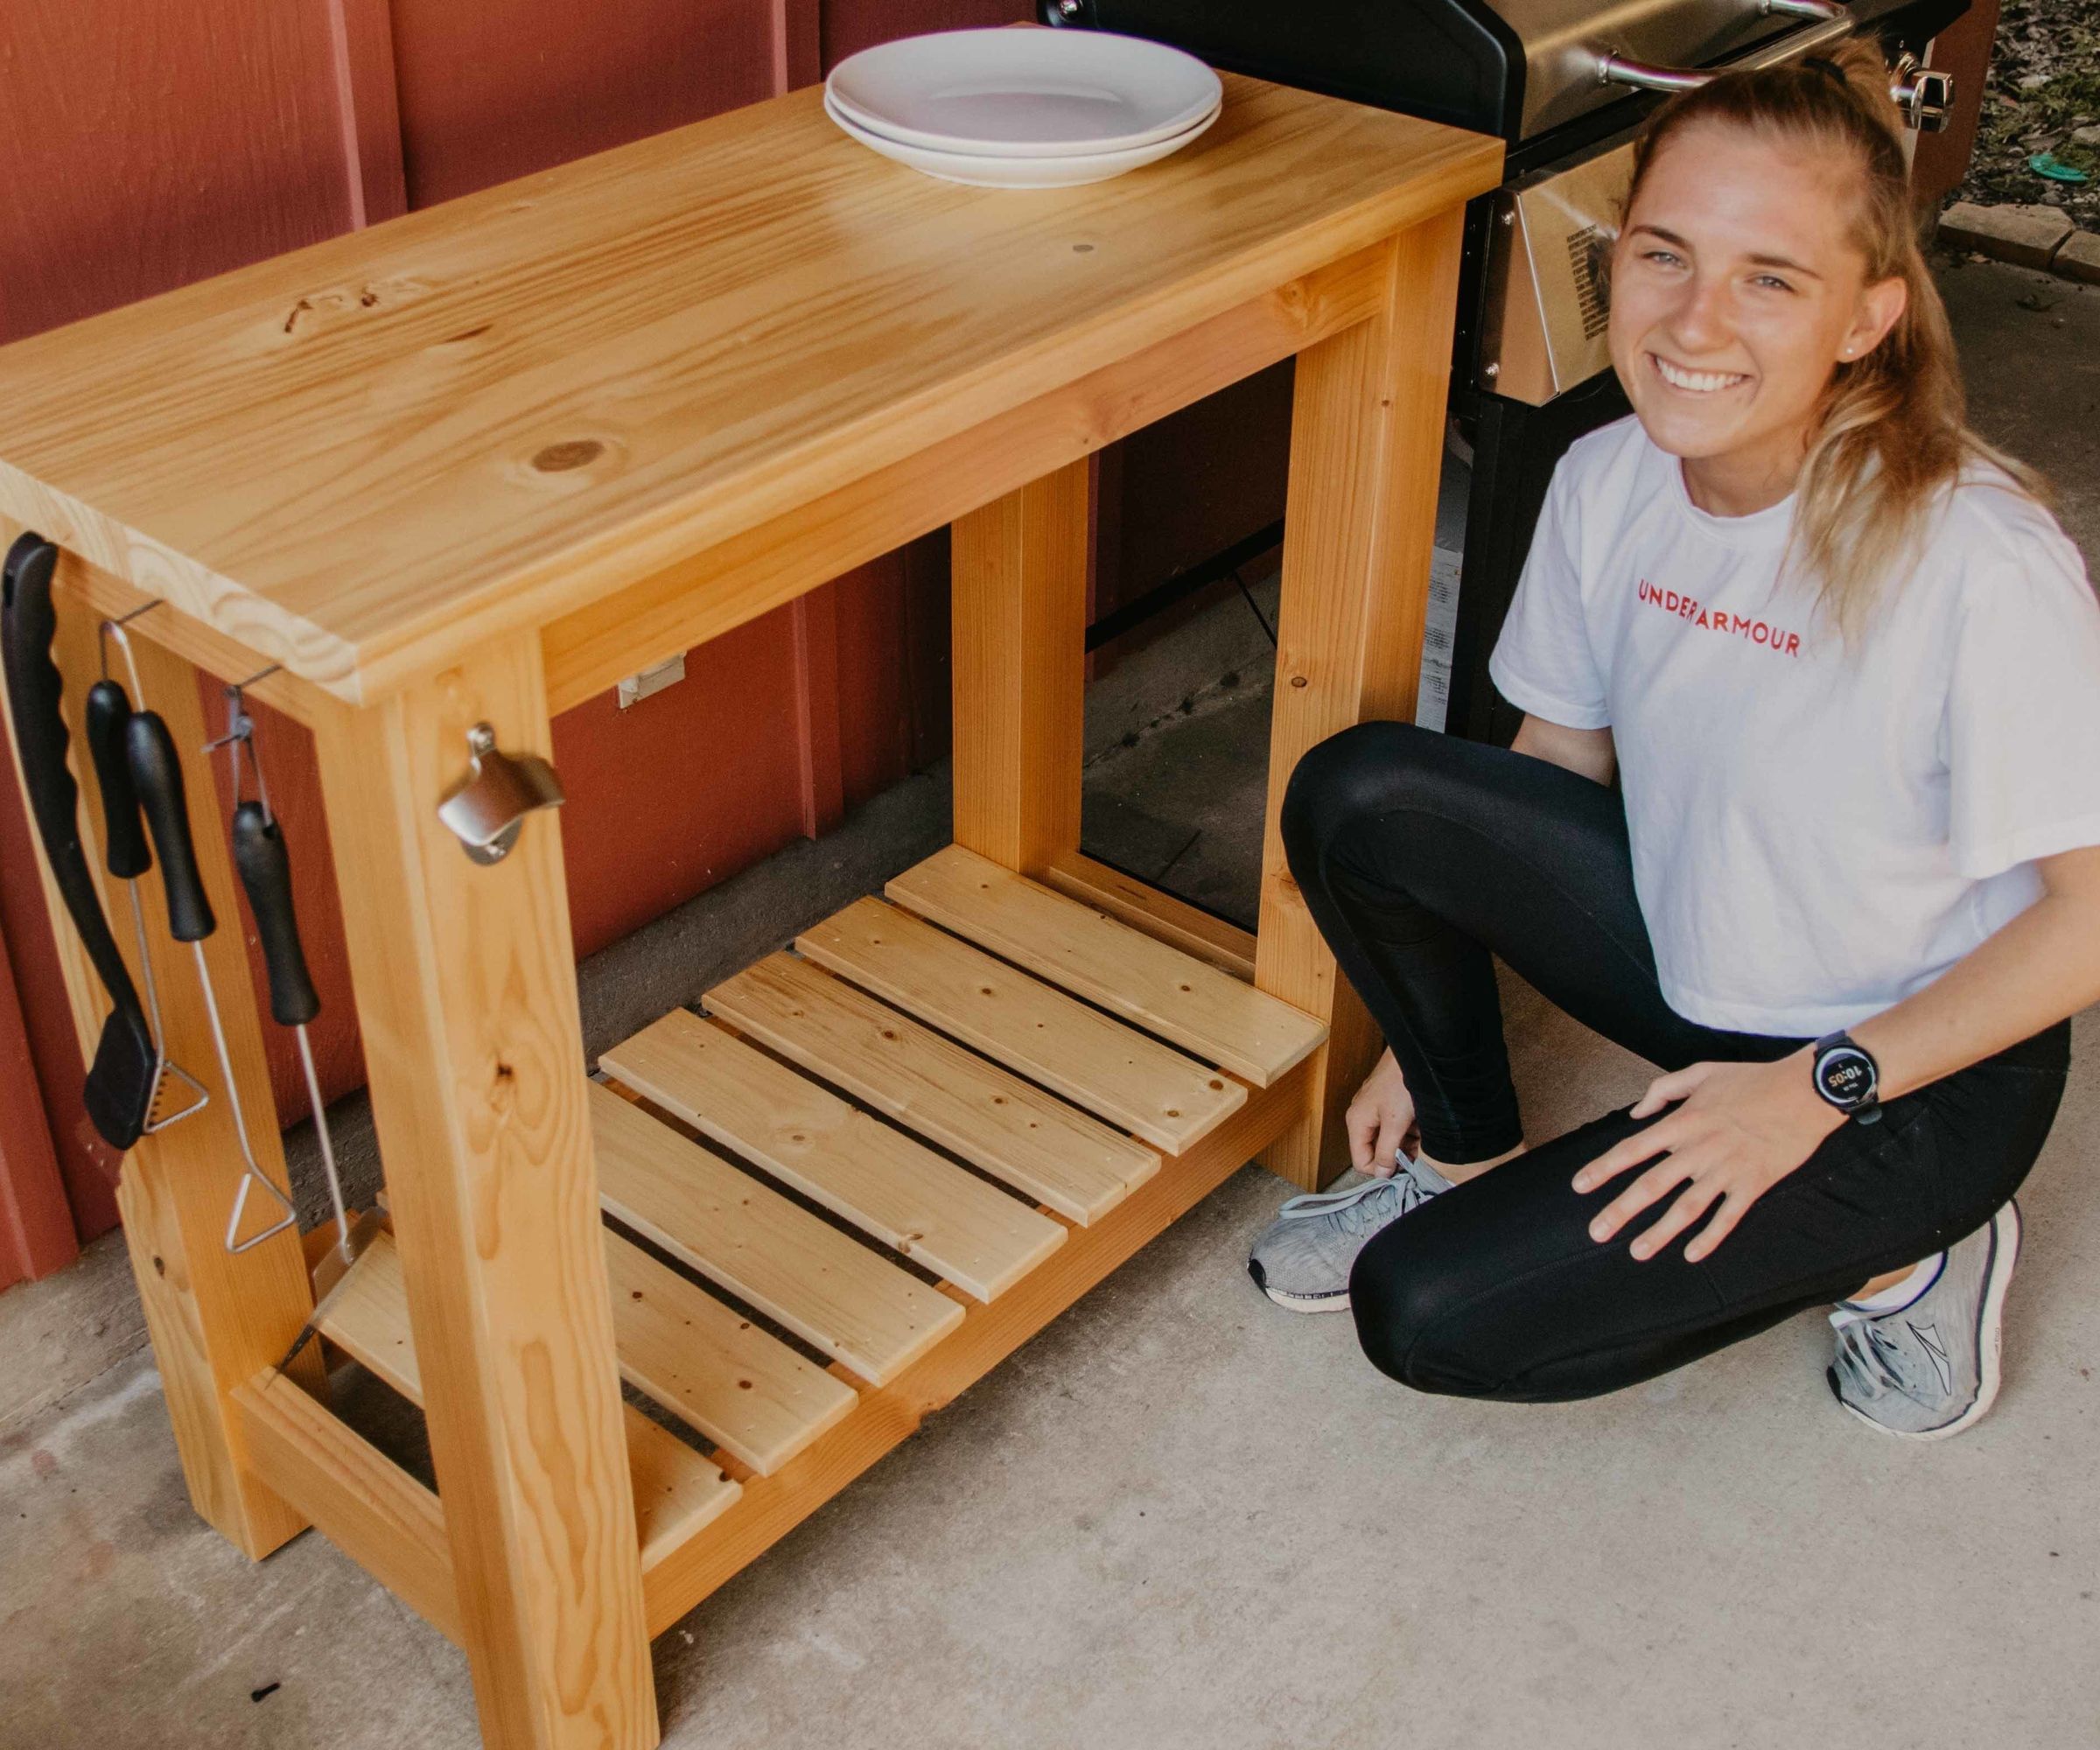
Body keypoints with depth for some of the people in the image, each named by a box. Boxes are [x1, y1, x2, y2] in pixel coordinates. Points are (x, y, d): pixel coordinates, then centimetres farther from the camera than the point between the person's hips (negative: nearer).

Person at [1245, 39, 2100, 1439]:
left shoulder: (1987, 566, -30)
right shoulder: (1611, 485, -11)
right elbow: (1560, 759, 4)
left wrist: (1819, 1088, -19)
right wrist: (1428, 1036, 5)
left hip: (1915, 1070, -5)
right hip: (1694, 953, 6)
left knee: (1430, 1314, -15)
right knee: (1356, 796, -18)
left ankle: (1902, 1252, 5)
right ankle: (1466, 1159, 7)